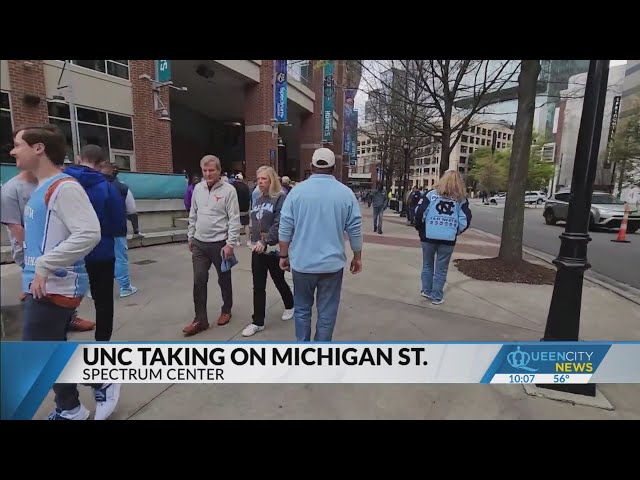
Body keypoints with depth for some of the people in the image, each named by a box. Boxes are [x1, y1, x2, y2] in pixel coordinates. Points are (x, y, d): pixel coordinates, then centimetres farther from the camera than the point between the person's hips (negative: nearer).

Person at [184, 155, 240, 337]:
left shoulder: (228, 190, -11)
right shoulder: (198, 188, 6)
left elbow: (234, 219, -14)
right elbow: (193, 215, 15)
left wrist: (230, 243, -17)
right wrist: (190, 236, 15)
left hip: (220, 243, -5)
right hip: (199, 243, 5)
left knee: (224, 280, 11)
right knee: (199, 281, 4)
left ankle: (226, 310, 32)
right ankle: (200, 319, 15)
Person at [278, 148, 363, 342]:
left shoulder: (297, 191, -3)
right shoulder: (345, 193, -2)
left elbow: (285, 228, -3)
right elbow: (355, 229, 0)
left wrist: (283, 255, 8)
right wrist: (357, 257, 12)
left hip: (302, 263, 1)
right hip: (332, 263, 0)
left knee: (302, 309, 18)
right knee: (327, 313, 11)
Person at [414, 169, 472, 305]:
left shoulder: (432, 194, 1)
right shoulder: (461, 199, 3)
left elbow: (419, 212, -5)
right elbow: (465, 221, -1)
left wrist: (421, 229, 9)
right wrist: (455, 232, 15)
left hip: (429, 237, 0)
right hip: (448, 240, 0)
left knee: (427, 265, 18)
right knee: (441, 269, 10)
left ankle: (426, 291, 27)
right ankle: (436, 296, 16)